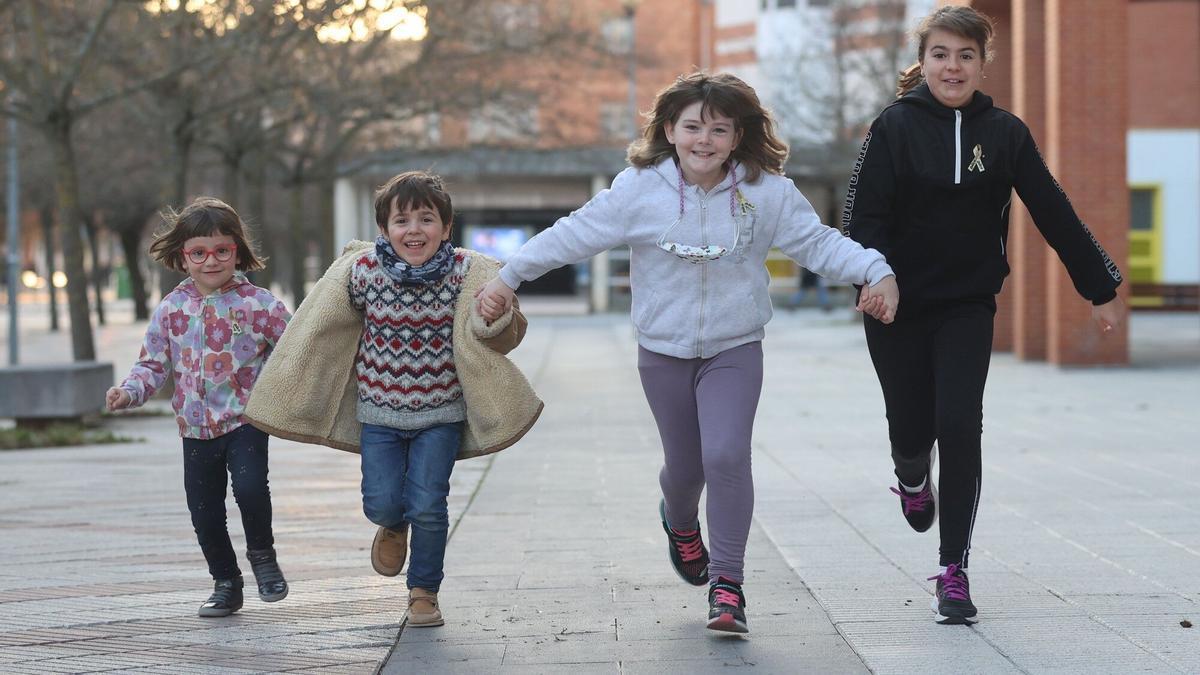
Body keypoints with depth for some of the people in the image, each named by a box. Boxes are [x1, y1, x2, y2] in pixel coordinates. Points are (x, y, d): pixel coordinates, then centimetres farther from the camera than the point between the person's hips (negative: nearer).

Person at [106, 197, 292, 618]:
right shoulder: (172, 309, 2)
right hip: (196, 426, 3)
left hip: (245, 419, -3)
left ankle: (262, 552, 5)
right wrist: (130, 392, -11)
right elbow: (153, 363, 5)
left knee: (250, 487, -24)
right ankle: (225, 582, 27)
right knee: (204, 510, 8)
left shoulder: (257, 303, -5)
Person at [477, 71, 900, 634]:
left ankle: (727, 582, -6)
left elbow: (818, 242, -2)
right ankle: (680, 524, 49)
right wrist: (508, 277, -2)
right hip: (664, 350, 1)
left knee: (727, 456, -17)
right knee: (684, 463, 11)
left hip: (734, 351, -1)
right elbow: (574, 235, -3)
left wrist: (876, 272, -15)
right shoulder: (639, 190, -9)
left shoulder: (767, 192, -8)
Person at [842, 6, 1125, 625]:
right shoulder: (895, 126, -5)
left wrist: (1101, 288, 6)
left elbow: (1054, 214, 5)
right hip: (898, 306, -1)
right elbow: (865, 211, -10)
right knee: (911, 430, 6)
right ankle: (912, 478, 45)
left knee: (959, 428, -10)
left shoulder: (1004, 132, 2)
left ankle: (954, 573, -2)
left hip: (968, 307, 1)